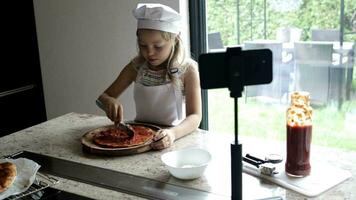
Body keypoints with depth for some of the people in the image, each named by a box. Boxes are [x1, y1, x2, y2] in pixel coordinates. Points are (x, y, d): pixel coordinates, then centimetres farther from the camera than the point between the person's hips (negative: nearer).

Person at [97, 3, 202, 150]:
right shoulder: (136, 67, 0)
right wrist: (109, 102, -19)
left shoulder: (187, 70, -10)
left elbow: (195, 117, -16)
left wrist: (173, 133, -37)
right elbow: (103, 97, 6)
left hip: (167, 138, -2)